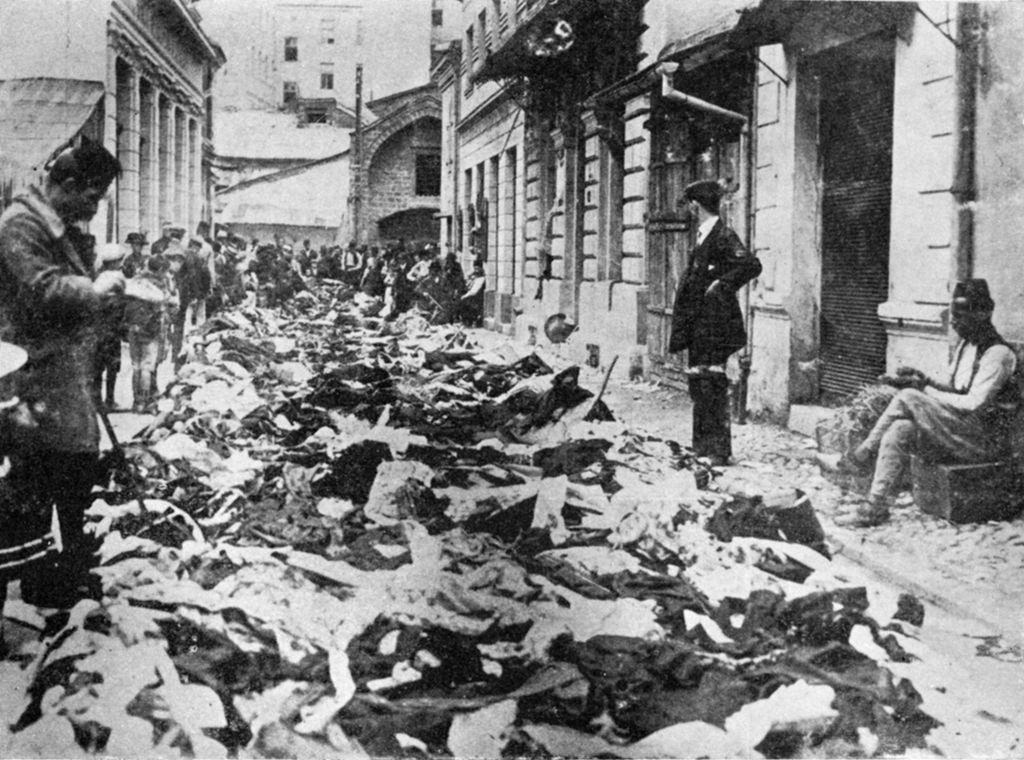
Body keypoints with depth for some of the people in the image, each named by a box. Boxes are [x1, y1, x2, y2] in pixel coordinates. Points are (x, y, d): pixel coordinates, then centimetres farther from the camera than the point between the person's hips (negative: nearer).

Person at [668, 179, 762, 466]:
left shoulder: (724, 236, -11)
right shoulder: (702, 236, 16)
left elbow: (752, 265, -22)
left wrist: (722, 283, -20)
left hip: (714, 324, -9)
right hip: (698, 324, 9)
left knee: (712, 384, -8)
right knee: (698, 383, 13)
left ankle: (719, 450, -4)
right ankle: (702, 446, 22)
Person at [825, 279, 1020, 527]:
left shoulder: (998, 353, -14)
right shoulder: (965, 345, 14)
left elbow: (974, 404, -21)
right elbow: (950, 389, 19)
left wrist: (924, 390, -16)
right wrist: (923, 381, -3)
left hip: (986, 440, -8)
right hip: (956, 434, 8)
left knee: (907, 399, -22)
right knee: (898, 431, -18)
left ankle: (859, 459, -14)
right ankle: (875, 508, -20)